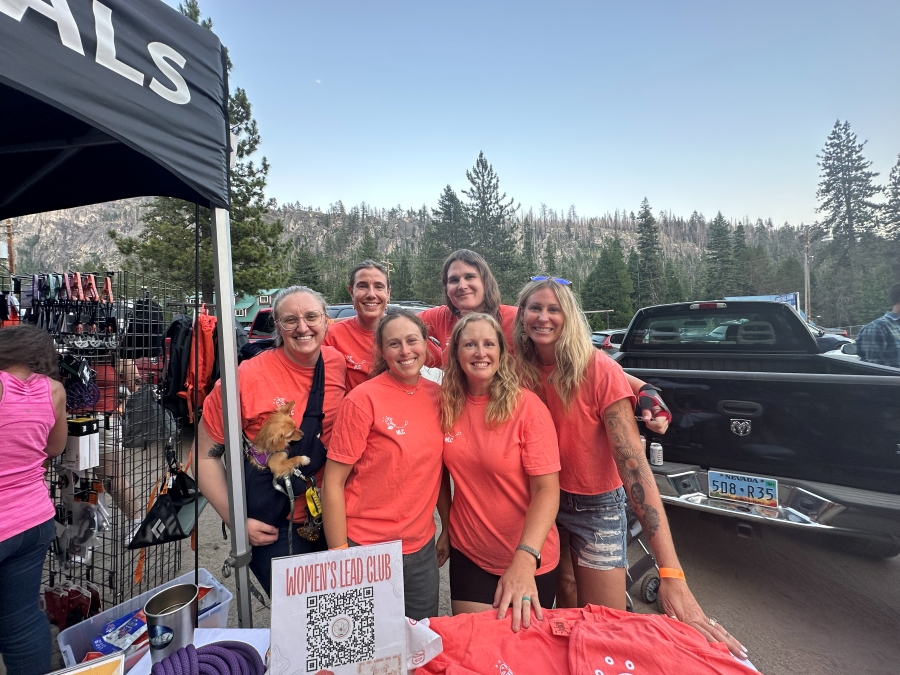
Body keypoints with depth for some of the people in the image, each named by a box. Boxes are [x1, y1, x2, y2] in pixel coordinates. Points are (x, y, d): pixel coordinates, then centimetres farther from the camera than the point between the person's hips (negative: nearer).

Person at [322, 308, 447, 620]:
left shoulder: (437, 395, -1)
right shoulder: (363, 399, -16)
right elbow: (333, 484, -13)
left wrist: (447, 528, 9)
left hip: (423, 548, 5)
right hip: (368, 551, -4)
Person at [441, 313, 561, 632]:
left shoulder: (527, 406, -18)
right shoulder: (448, 404, -6)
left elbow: (547, 489, -21)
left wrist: (524, 558, -31)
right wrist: (445, 527, 1)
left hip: (529, 559, -2)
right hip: (467, 555, 3)